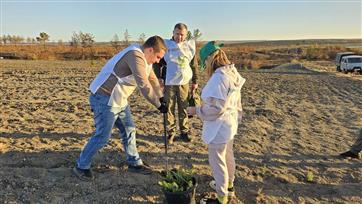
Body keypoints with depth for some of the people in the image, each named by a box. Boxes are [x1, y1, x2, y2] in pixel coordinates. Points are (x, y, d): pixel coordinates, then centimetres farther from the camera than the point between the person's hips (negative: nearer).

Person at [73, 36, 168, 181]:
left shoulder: (144, 58, 9)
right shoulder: (135, 56, -24)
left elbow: (152, 79, 21)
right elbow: (143, 85, -30)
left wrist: (161, 97, 16)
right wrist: (158, 105, -21)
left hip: (119, 100, 10)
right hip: (105, 99, -10)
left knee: (129, 130, 13)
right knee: (102, 136, -3)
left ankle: (134, 163, 26)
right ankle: (81, 167, 17)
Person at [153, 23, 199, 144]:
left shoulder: (190, 46, 6)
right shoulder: (165, 45, -1)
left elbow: (194, 65, 11)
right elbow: (157, 63, 4)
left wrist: (195, 81, 10)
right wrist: (159, 77, -7)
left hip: (184, 82, 2)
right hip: (169, 83, -1)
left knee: (184, 108, 7)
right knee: (169, 108, 3)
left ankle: (184, 132, 20)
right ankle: (171, 133, 16)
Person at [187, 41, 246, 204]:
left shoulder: (218, 77, -28)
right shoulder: (232, 73, 3)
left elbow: (216, 108, -28)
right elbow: (236, 102, 12)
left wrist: (196, 110, -16)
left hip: (219, 127, -10)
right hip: (229, 123, 10)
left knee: (217, 161, 6)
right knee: (227, 156, 25)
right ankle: (228, 185, 46)